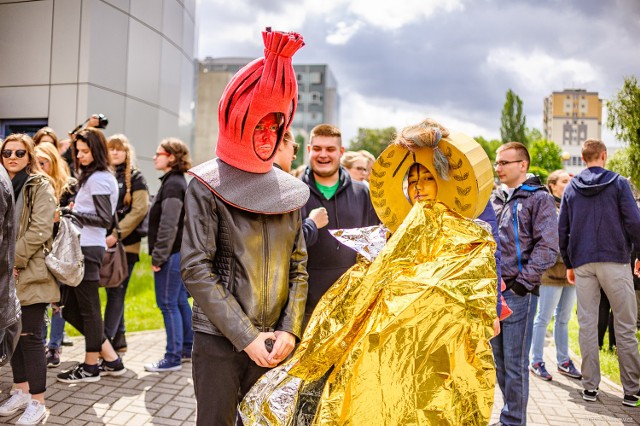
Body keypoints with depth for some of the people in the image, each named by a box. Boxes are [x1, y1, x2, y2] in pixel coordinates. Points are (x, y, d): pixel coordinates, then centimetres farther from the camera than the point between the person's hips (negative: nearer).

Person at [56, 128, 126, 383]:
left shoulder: (97, 179, -10)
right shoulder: (92, 176, 19)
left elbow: (105, 219, -16)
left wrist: (72, 214, -14)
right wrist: (73, 210, 5)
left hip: (88, 249, -10)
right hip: (81, 247, 10)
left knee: (88, 308, 1)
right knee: (70, 307, 13)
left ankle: (91, 367, 16)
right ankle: (110, 358, 19)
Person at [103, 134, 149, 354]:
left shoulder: (135, 178, -1)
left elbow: (139, 210, -10)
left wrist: (116, 234, -16)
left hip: (126, 244, -5)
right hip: (104, 243, 5)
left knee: (116, 293, -4)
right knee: (112, 292, 10)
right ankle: (119, 339, 20)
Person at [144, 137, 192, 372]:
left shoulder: (173, 184, -15)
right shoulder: (175, 181, 16)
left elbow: (168, 225, -21)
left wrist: (158, 256, -18)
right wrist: (159, 254, 18)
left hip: (172, 254, -10)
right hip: (179, 252, 10)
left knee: (168, 304, -3)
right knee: (180, 301, 16)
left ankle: (173, 357, 5)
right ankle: (187, 348, 27)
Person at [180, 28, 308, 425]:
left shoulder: (290, 191, 5)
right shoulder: (208, 186, -6)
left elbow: (299, 266, 6)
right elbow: (196, 269, -11)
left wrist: (290, 330, -6)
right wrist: (245, 337, -14)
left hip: (274, 341, 4)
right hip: (219, 340, -3)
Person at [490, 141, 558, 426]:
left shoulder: (539, 199, -3)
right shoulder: (494, 200, 14)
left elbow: (547, 248, -10)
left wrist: (521, 283, -15)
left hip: (519, 293, -6)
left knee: (514, 363, 1)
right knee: (498, 359, 14)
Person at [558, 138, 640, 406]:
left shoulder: (571, 188, 9)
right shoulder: (618, 183, 0)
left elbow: (562, 230, 8)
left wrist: (568, 264, 16)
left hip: (582, 263, 3)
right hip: (615, 260, -2)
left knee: (587, 325, 6)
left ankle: (590, 387, 10)